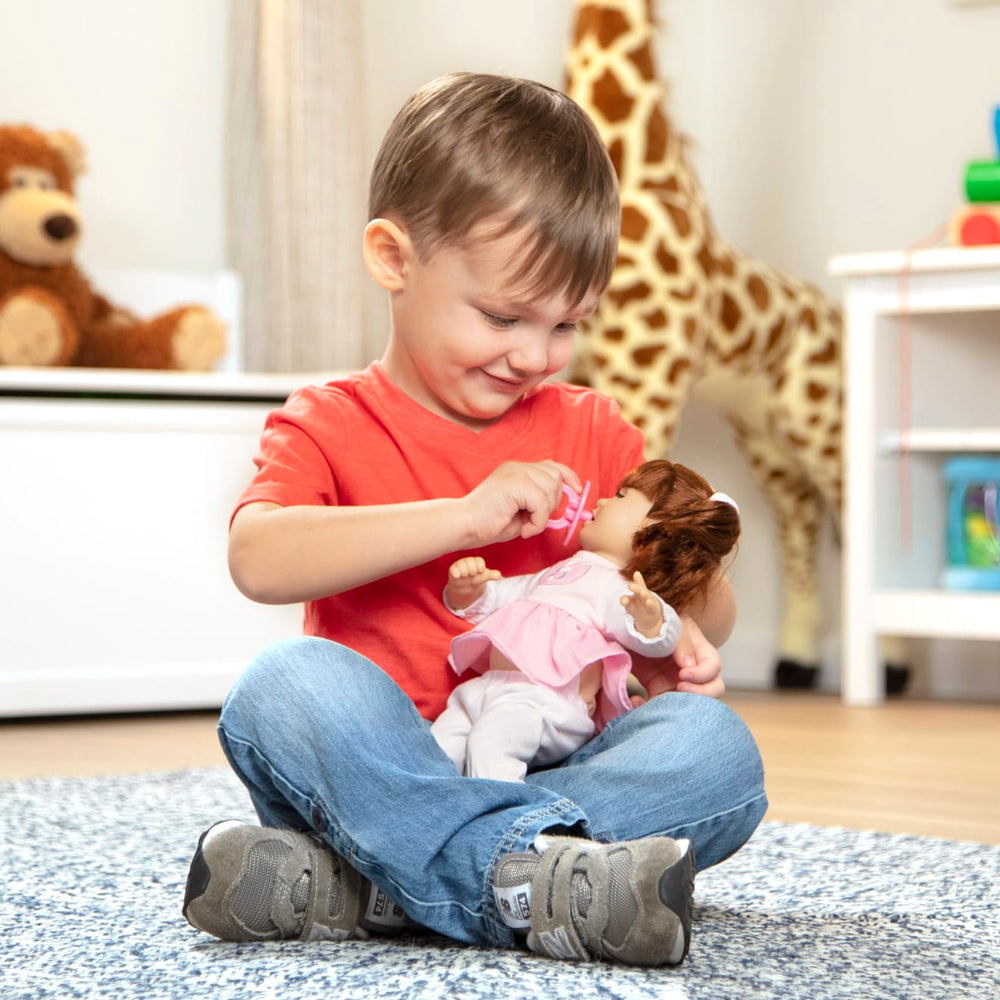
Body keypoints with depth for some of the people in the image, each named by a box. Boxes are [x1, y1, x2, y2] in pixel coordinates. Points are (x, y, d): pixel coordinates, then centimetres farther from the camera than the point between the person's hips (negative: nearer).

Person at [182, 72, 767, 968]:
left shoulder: (593, 434, 16)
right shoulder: (330, 426, 4)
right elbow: (259, 560, -17)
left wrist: (677, 637, -6)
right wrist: (464, 516, -22)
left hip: (550, 769, 3)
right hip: (382, 763, -3)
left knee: (718, 746, -24)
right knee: (284, 683, -31)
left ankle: (359, 886, -34)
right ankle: (531, 884, -43)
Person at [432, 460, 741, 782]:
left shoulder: (621, 591, -1)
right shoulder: (554, 574, 30)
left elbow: (657, 641, -20)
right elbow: (492, 599, 35)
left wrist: (650, 620, -45)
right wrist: (466, 590, 11)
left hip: (543, 699, -9)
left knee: (488, 740, -32)